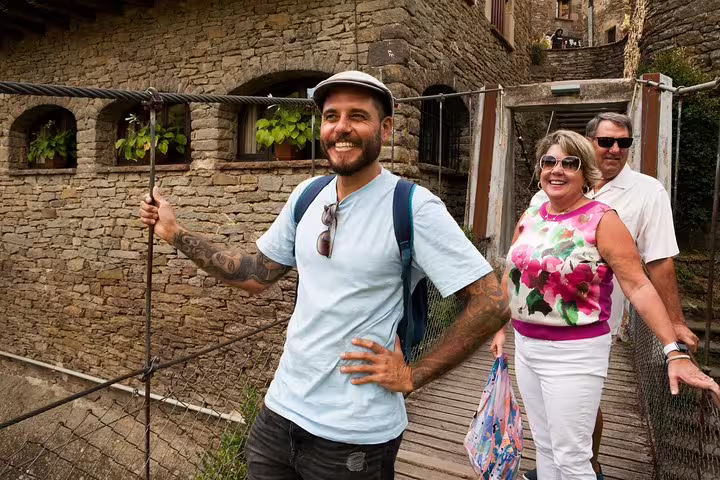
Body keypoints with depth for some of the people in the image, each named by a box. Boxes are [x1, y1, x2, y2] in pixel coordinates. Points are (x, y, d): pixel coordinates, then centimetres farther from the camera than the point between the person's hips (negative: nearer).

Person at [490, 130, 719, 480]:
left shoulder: (602, 220, -12)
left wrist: (674, 351, -23)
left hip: (574, 353, -6)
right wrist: (501, 328, 17)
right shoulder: (530, 217, 5)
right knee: (544, 447, 20)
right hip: (526, 346, 6)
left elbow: (639, 286, -16)